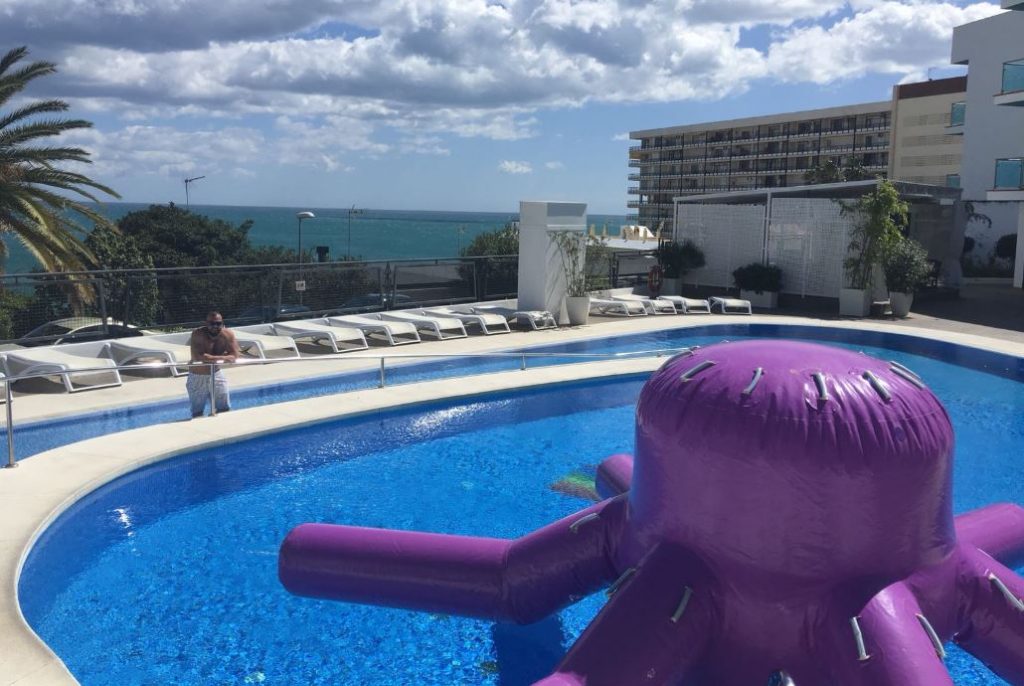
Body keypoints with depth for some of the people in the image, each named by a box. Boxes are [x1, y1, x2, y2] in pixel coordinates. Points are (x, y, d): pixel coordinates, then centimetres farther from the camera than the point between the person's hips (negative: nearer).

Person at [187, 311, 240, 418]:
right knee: (197, 412, 7)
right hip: (198, 377, -3)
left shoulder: (228, 334, -12)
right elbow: (197, 357, -33)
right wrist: (221, 357, -30)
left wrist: (211, 358, -24)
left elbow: (234, 356, -17)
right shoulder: (198, 334, -22)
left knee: (225, 409, 10)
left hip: (216, 374, 3)